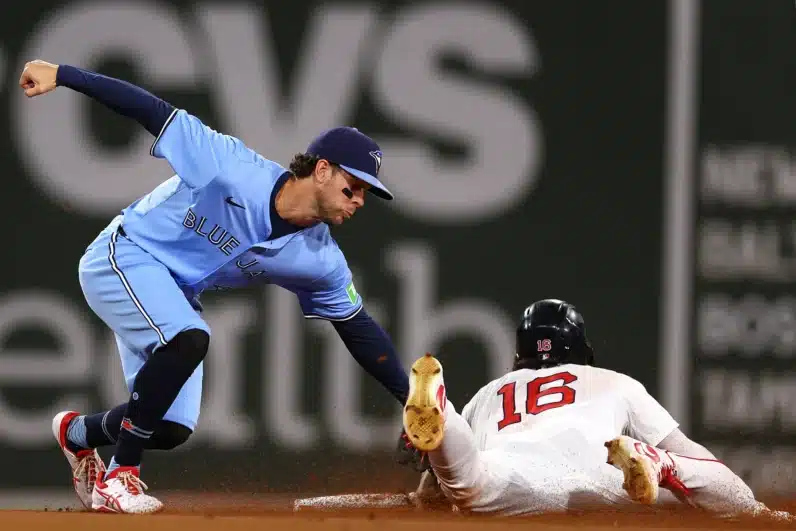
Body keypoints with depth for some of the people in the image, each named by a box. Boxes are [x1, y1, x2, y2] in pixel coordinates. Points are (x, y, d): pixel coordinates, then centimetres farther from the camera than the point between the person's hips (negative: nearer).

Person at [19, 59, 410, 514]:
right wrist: (62, 75, -26)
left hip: (174, 296, 7)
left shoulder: (320, 260, -10)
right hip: (123, 256, -7)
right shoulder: (234, 169, -27)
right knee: (188, 338, -33)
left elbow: (359, 328, 0)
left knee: (172, 428, -2)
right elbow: (154, 112, -24)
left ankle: (78, 432, 30)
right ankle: (118, 476, -22)